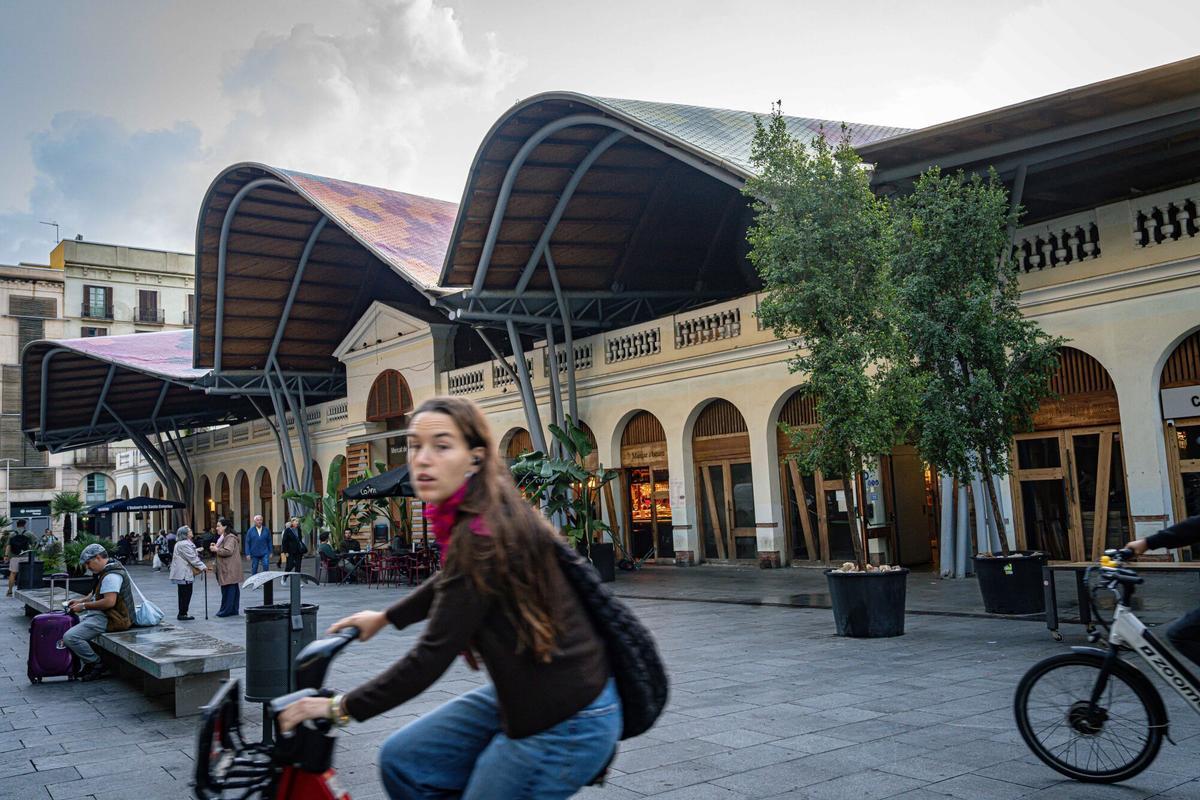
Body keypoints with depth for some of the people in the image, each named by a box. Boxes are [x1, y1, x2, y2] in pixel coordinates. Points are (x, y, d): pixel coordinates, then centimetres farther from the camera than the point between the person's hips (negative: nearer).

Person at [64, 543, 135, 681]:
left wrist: (84, 606, -18)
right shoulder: (106, 571, 15)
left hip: (109, 619, -12)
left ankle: (97, 665, -7)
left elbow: (109, 602, -28)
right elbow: (96, 593, 28)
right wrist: (81, 600, 11)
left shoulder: (111, 575, -20)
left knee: (69, 637, -20)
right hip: (102, 615, 12)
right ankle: (89, 663, 18)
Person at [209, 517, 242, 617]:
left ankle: (226, 611, -5)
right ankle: (233, 610, 12)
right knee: (233, 589, 10)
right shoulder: (223, 537, 22)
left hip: (229, 569, -10)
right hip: (226, 568, 10)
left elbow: (228, 551, -24)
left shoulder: (230, 538, -13)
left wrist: (216, 549, -12)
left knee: (228, 589, -7)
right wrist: (215, 547, 14)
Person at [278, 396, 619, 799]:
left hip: (565, 725, -9)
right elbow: (453, 582, 24)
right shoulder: (481, 516, 3)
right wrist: (385, 617, 33)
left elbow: (432, 655, -22)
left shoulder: (484, 536, -25)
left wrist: (340, 707, -11)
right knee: (402, 761, 12)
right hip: (525, 693, 9)